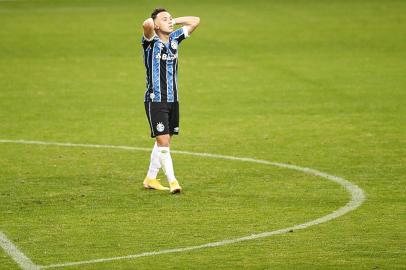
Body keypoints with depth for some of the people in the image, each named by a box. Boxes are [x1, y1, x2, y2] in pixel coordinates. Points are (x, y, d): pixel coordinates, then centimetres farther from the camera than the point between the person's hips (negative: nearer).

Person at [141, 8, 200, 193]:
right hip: (155, 100, -7)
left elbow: (195, 21, 15)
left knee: (164, 142, 13)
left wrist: (174, 21, 7)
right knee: (163, 141, -11)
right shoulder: (151, 41, -10)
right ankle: (172, 181, -10)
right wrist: (151, 23, -9)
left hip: (173, 99, 7)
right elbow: (147, 25, -32)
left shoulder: (174, 38, 8)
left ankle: (150, 178, 25)